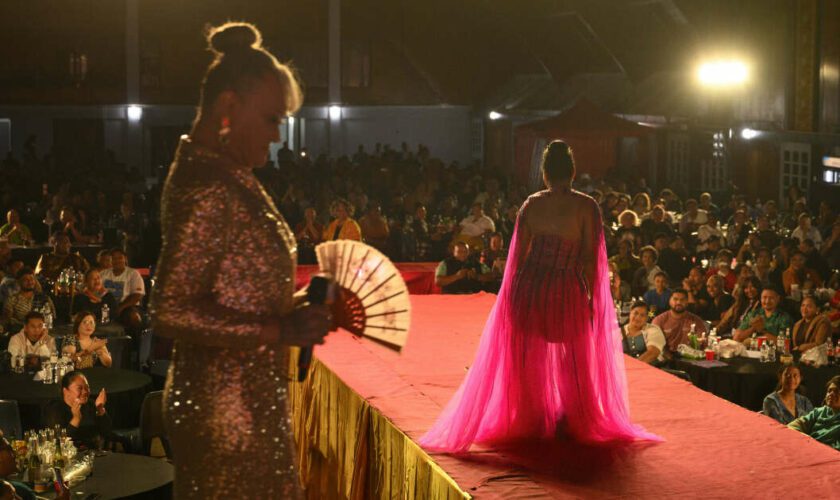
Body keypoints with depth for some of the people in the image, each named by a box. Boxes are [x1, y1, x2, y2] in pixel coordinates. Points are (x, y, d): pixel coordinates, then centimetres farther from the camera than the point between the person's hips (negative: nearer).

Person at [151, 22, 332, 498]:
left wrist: (293, 306, 5)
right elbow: (171, 312, -24)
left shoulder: (228, 177, 9)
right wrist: (279, 330, -23)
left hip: (252, 401, 10)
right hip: (229, 410, -10)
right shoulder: (207, 190, -20)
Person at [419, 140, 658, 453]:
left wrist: (517, 294, 11)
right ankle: (576, 422, 24)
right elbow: (590, 257, -9)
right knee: (573, 360, 16)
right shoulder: (586, 206, -7)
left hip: (529, 287, 2)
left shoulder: (531, 204, 1)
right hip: (568, 291, -2)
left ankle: (529, 420, 24)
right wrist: (592, 295, -1)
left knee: (528, 357, 16)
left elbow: (519, 254, 2)